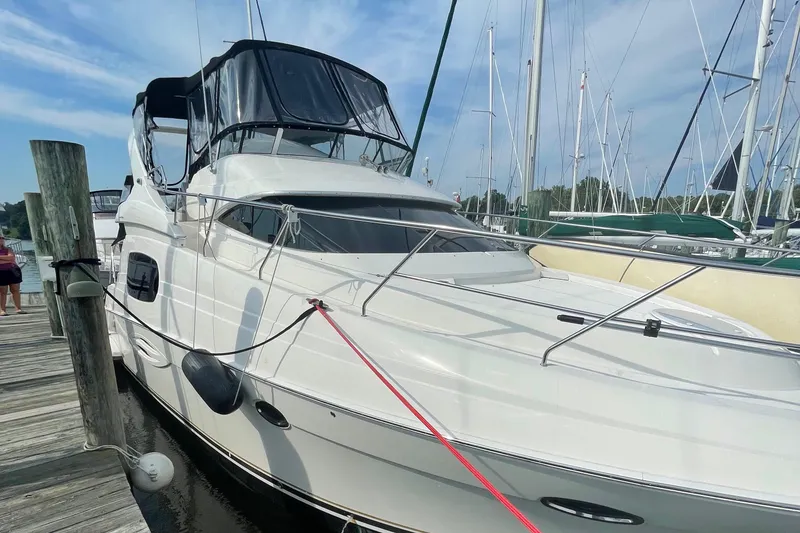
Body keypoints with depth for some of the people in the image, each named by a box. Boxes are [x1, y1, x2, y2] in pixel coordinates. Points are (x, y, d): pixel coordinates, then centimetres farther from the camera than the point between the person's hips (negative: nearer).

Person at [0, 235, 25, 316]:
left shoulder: (8, 249, 10)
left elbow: (11, 257, -9)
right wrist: (8, 261, -10)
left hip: (13, 271, 2)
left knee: (15, 290, 3)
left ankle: (18, 308, 6)